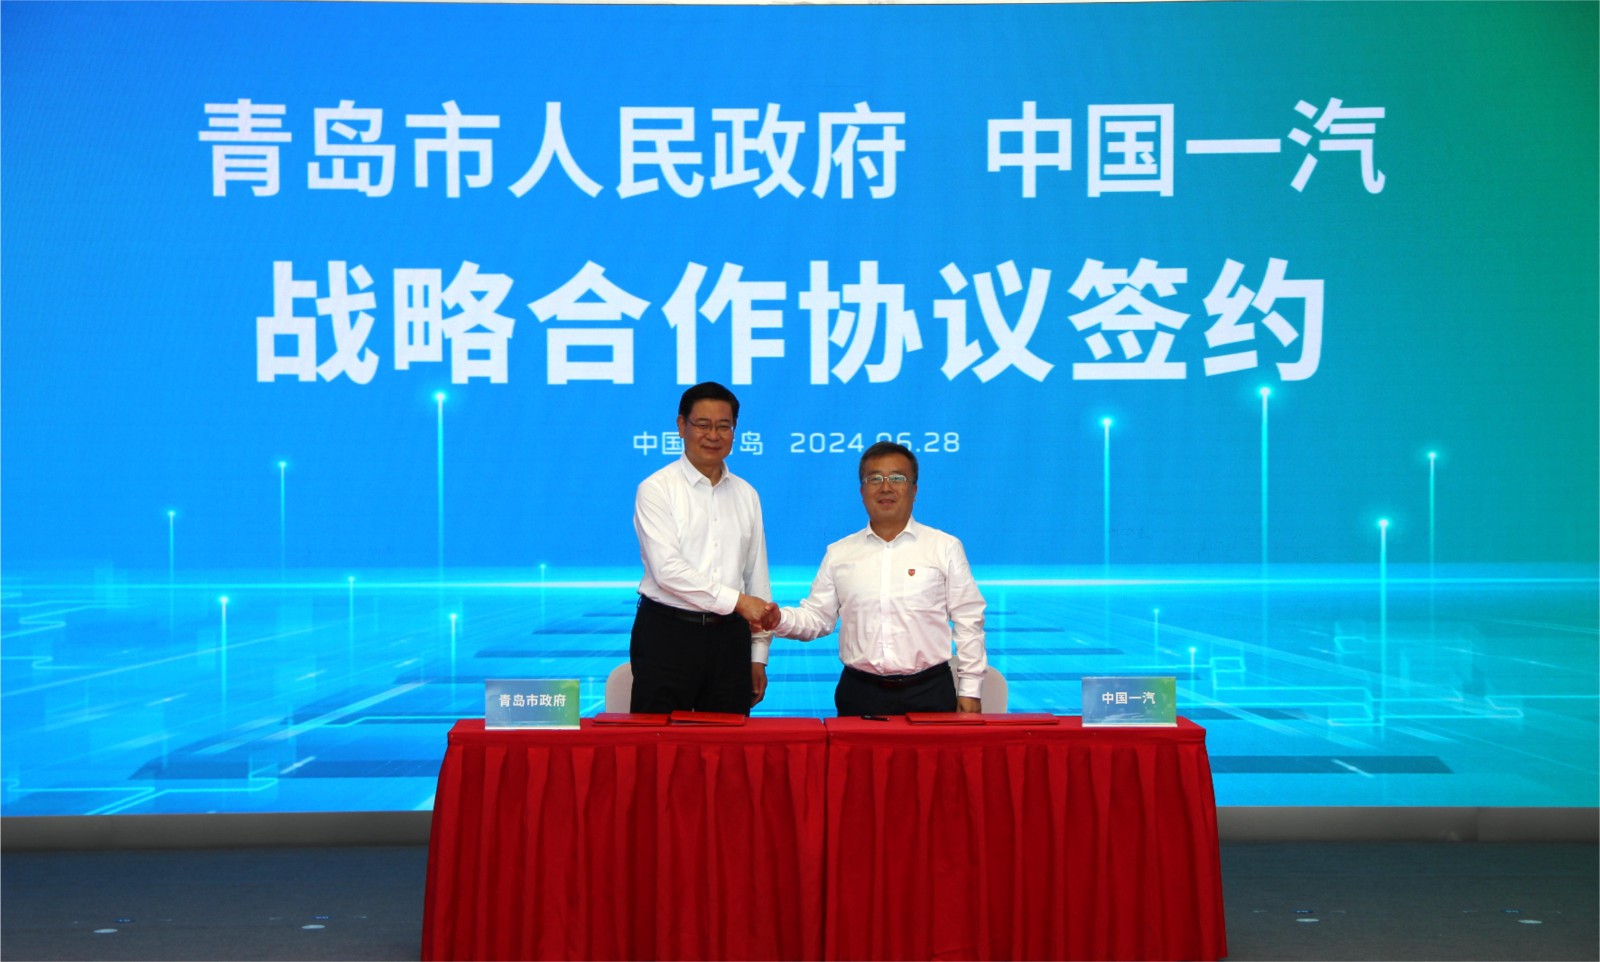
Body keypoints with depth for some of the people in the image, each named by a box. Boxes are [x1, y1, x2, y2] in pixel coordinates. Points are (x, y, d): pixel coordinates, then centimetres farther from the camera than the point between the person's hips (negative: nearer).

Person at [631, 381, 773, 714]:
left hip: (729, 636, 4)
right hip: (668, 634, -4)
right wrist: (736, 600, -18)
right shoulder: (657, 489, -2)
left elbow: (757, 576, 14)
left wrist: (759, 655, 10)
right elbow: (667, 569, -14)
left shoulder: (746, 495, 13)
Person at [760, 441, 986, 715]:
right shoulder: (839, 554, 10)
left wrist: (970, 690, -2)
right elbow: (817, 617, 10)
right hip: (860, 694, 2)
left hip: (929, 693, -1)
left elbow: (968, 622, 2)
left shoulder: (945, 548, 4)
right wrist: (781, 620, -11)